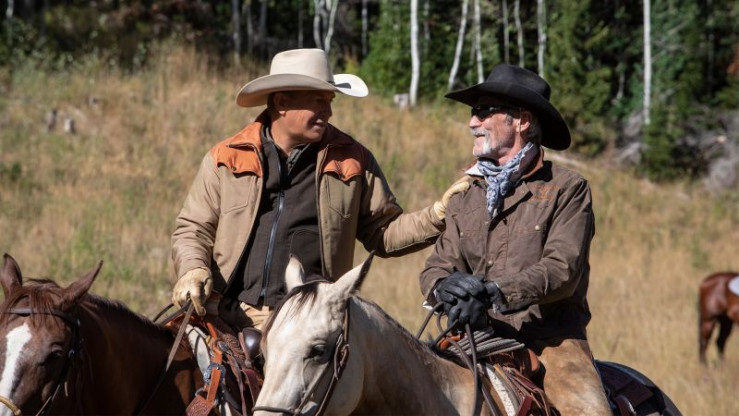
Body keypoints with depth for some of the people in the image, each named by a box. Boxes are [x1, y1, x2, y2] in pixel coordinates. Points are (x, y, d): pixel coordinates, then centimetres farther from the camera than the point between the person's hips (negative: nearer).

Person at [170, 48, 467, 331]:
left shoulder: (352, 160, 11)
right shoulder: (225, 159, 10)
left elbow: (383, 234, 14)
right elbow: (193, 229, 13)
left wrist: (438, 215, 1)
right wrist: (193, 270, -6)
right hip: (231, 318, 0)